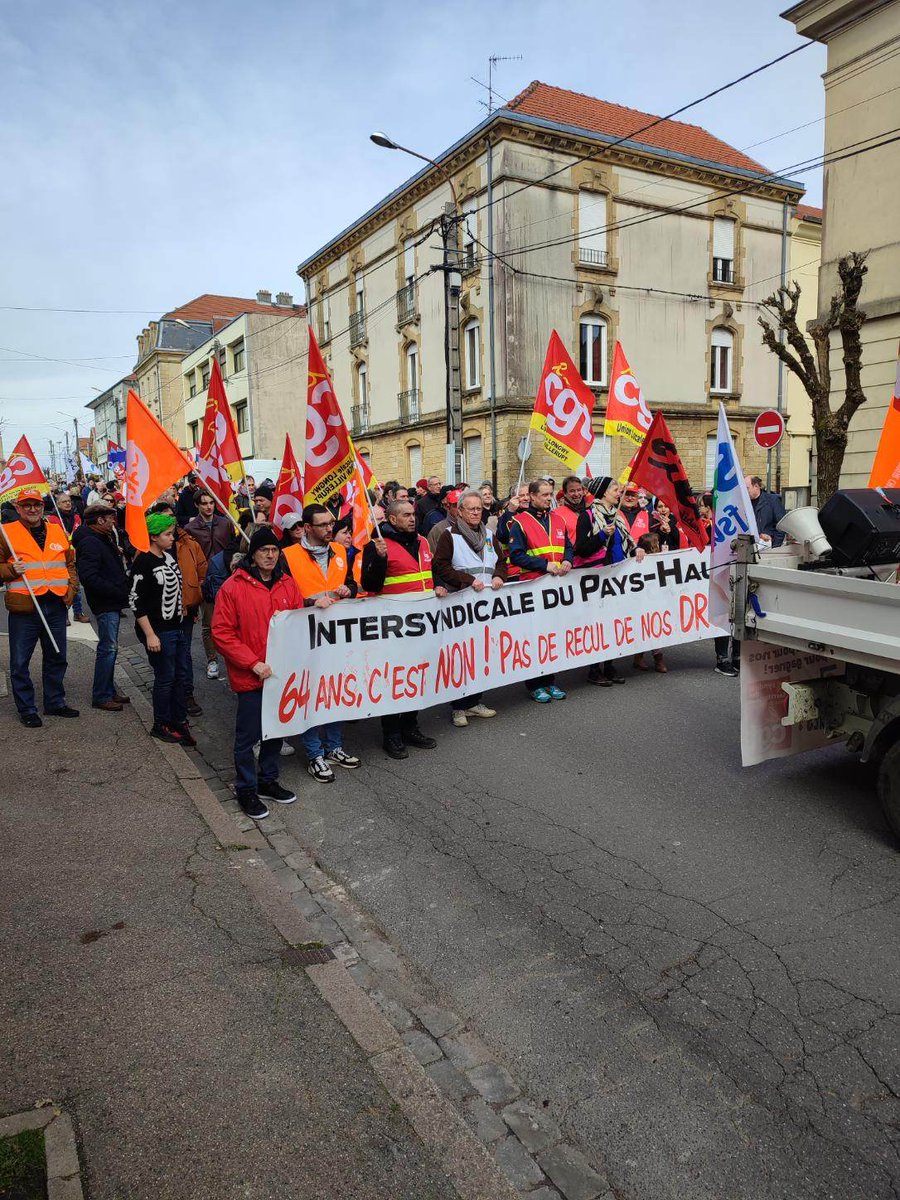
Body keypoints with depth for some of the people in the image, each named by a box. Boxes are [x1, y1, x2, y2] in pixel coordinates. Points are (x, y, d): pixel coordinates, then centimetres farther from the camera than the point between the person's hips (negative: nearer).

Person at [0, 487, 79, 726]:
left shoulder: (57, 531, 11)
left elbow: (71, 563, 18)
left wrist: (72, 588, 6)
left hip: (56, 606, 4)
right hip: (24, 607, -4)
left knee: (56, 657, 15)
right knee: (20, 661, 3)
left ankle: (55, 702, 30)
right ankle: (27, 709, 17)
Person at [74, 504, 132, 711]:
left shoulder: (104, 539, 16)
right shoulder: (89, 543, -17)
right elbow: (89, 577, -26)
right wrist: (118, 592, -22)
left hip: (113, 602, 10)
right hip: (105, 604, -10)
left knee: (110, 647, 16)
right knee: (108, 648, -6)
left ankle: (109, 690, 25)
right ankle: (101, 696, 3)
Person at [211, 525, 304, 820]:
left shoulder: (287, 584, 5)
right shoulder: (233, 587, -10)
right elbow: (222, 633, -12)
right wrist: (254, 663, -17)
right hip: (250, 676, -5)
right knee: (248, 735, 5)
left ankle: (268, 781, 35)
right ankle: (246, 789, 23)